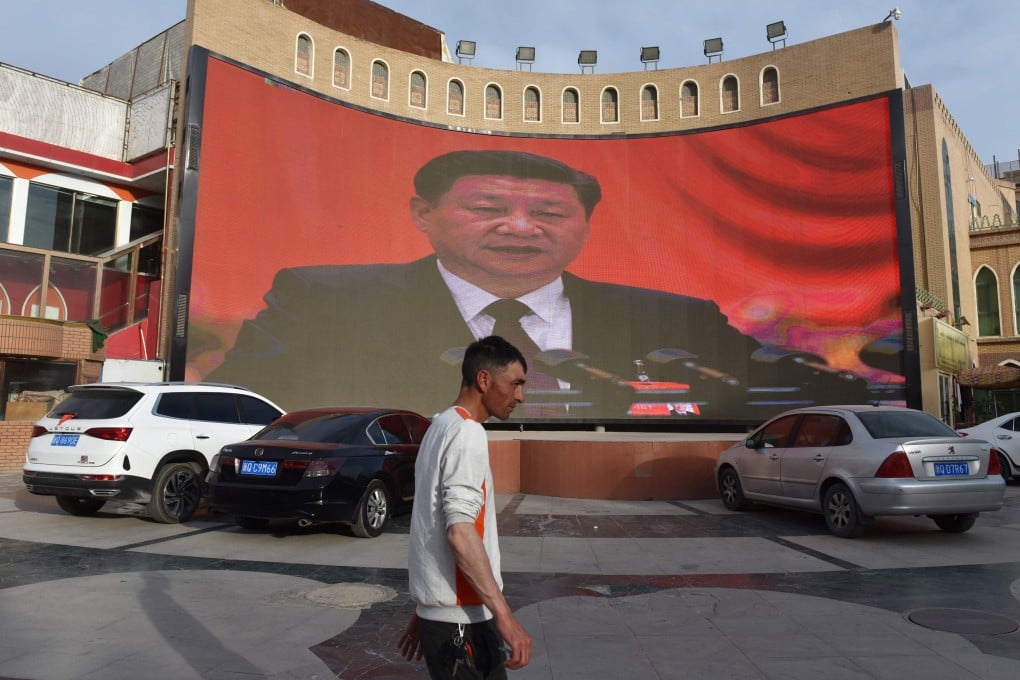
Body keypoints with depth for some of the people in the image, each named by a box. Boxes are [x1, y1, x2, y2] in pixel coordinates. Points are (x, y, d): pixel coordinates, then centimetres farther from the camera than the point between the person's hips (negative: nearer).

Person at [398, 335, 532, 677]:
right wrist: (504, 616, -24)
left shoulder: (440, 427, 13)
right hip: (460, 617, -9)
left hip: (439, 610, 9)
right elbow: (460, 531, -25)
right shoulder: (467, 432, -15)